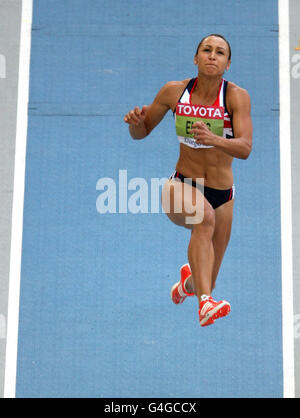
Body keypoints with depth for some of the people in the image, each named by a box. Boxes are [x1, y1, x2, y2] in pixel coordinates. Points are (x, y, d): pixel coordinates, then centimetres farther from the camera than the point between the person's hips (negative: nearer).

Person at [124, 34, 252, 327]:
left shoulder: (237, 96, -13)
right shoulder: (174, 91, -6)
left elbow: (245, 149, -25)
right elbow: (141, 133, 6)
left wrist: (213, 138, -43)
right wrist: (135, 120, -17)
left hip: (221, 193, 1)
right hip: (182, 186, -1)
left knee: (206, 284, 11)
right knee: (204, 217, -39)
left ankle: (189, 279, 50)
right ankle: (205, 303, -41)